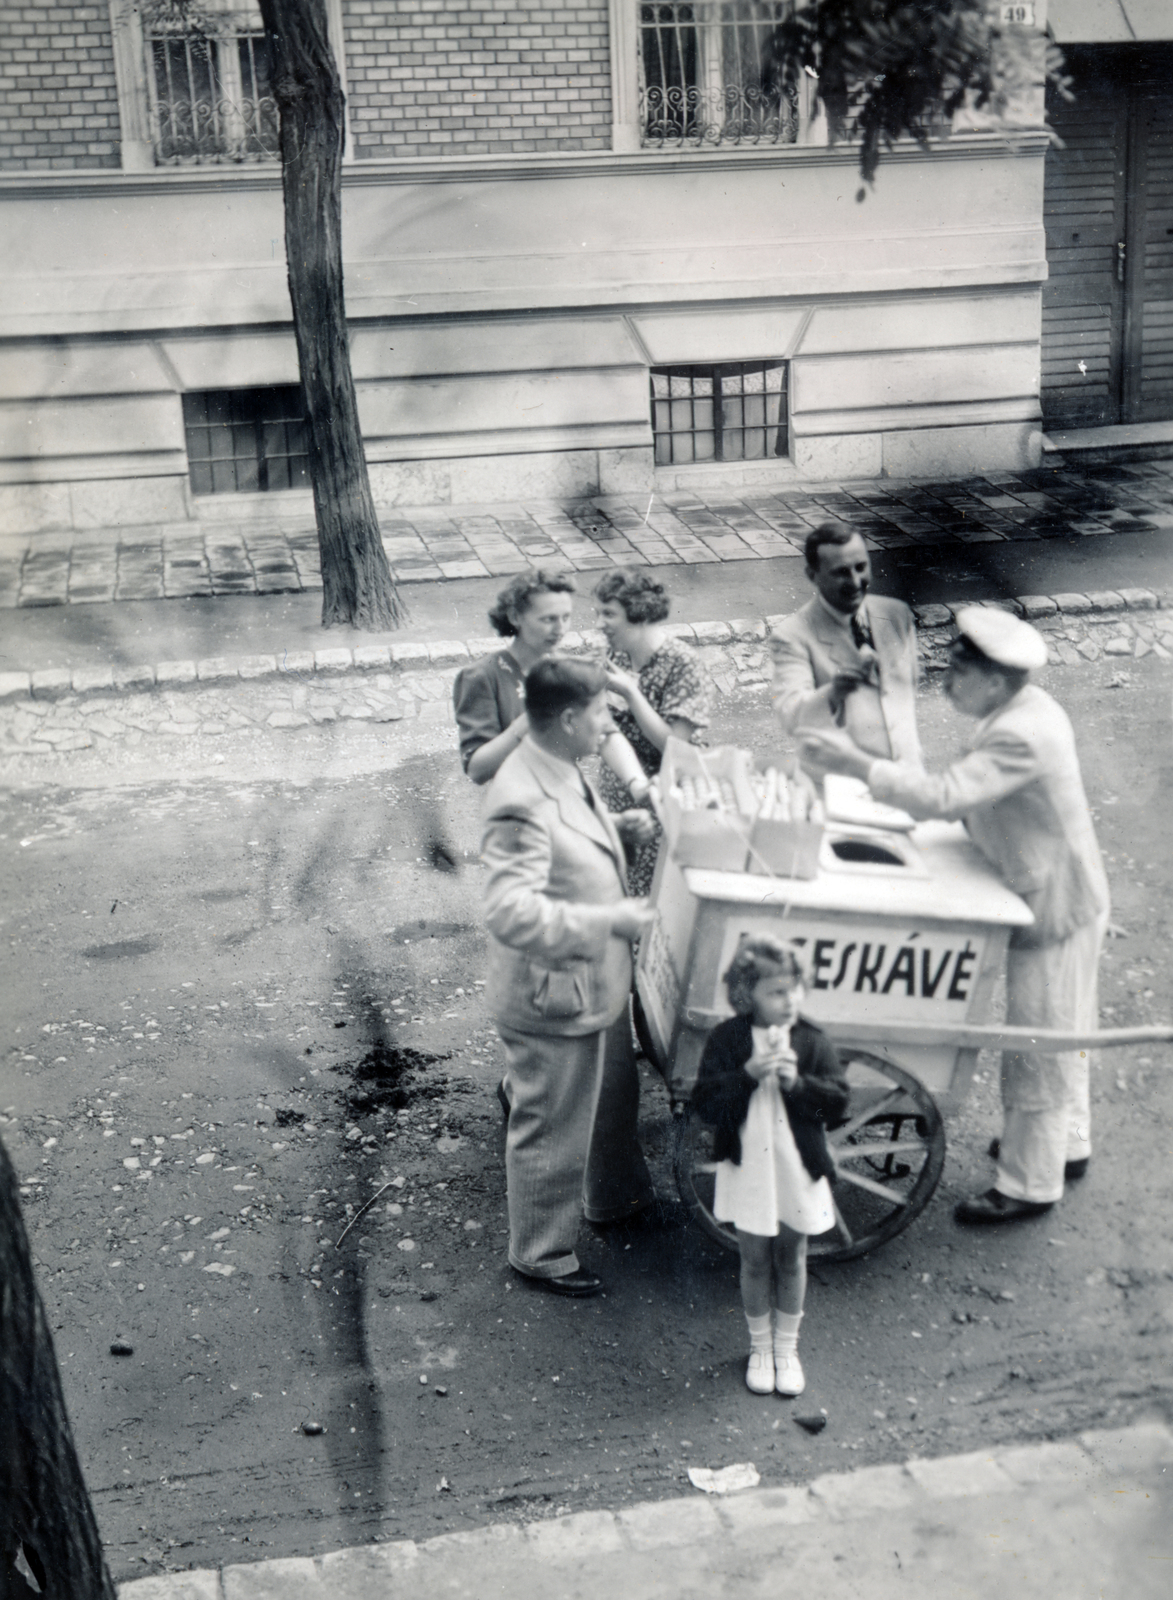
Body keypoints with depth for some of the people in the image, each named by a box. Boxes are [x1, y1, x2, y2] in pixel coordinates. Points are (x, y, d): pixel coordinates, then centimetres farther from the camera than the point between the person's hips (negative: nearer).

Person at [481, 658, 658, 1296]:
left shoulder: (561, 773, 1)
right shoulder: (523, 802, -31)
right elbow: (511, 912, -36)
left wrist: (618, 827, 5)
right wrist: (609, 920, -33)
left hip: (596, 982, 10)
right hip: (555, 999, -10)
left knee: (613, 1096, 30)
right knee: (553, 1131, 9)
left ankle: (615, 1196, 54)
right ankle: (542, 1253, 29)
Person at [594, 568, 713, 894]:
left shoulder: (683, 665, -16)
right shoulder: (618, 652, 4)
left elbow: (674, 746, -19)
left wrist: (630, 693, -21)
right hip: (614, 793, 6)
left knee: (648, 897, 1)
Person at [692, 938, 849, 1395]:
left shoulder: (811, 1040, -6)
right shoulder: (726, 1040, -10)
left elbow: (838, 1102, -9)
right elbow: (705, 1104, -15)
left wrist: (798, 1082, -24)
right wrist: (747, 1074, -26)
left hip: (799, 1171, 1)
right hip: (748, 1169, -1)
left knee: (791, 1257, 14)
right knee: (755, 1259, 11)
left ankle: (787, 1348, 31)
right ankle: (760, 1348, 29)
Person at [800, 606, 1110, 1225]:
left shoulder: (1022, 737, -31)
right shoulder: (1024, 709, 2)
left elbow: (944, 795, -37)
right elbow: (980, 796, 14)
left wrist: (857, 763, -33)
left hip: (1054, 910, -10)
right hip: (1057, 897, 10)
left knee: (1038, 1046, 3)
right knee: (1058, 1034, 25)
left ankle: (1029, 1185, 17)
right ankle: (1068, 1144, 43)